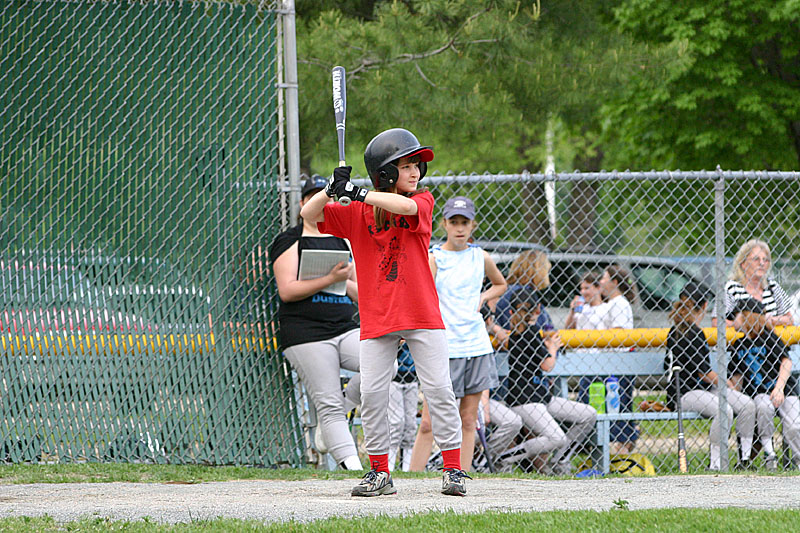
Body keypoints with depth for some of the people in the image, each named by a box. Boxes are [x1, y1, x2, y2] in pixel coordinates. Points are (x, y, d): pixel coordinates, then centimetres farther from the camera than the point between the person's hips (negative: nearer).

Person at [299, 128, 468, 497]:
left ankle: (453, 468, 2)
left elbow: (406, 206, -22)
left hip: (422, 314, -1)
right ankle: (379, 473, 8)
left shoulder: (423, 201, 2)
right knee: (372, 394, -2)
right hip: (377, 319, 1)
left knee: (438, 389, -5)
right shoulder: (356, 213, 5)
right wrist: (332, 189, -18)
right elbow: (309, 214, 0)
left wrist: (357, 193, -23)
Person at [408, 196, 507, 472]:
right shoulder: (434, 258, -4)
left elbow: (500, 285, 30)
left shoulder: (480, 258, 10)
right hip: (445, 349, -4)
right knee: (428, 423, -7)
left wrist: (481, 299, 10)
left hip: (476, 346, 4)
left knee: (468, 421, 6)